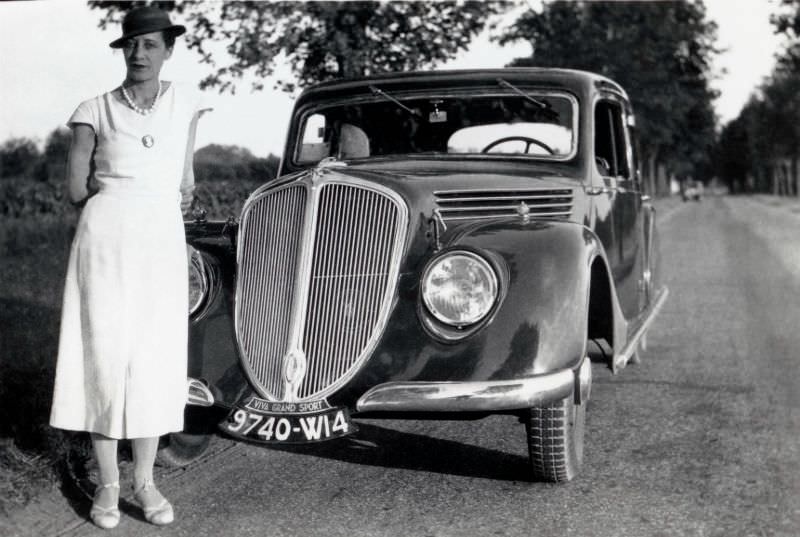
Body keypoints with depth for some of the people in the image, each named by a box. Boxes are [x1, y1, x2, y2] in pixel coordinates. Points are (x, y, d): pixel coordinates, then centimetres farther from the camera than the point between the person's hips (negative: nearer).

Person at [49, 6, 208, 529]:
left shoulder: (185, 102, 6)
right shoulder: (94, 112, -1)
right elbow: (78, 189, 0)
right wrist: (152, 189, 5)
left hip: (161, 244, 2)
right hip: (104, 241, -2)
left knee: (154, 361, 4)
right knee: (104, 358, 0)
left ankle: (146, 480, 15)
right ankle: (108, 483, 12)